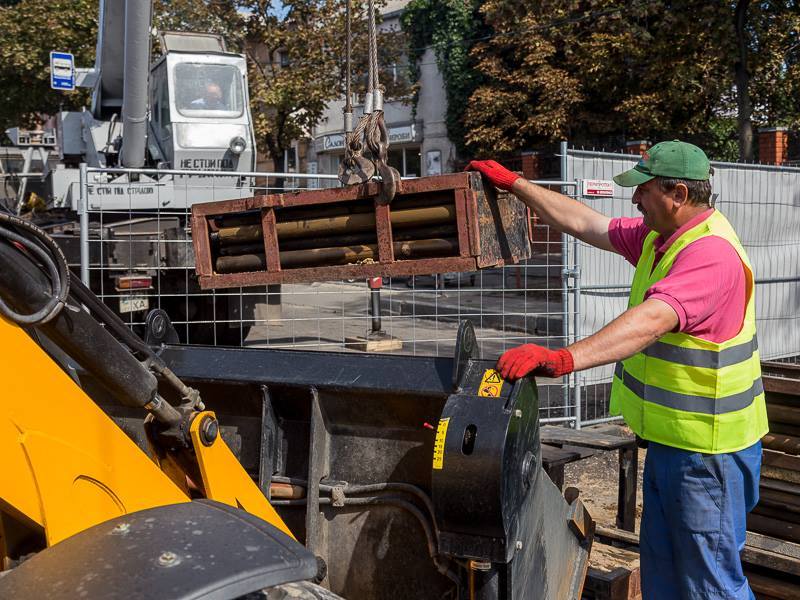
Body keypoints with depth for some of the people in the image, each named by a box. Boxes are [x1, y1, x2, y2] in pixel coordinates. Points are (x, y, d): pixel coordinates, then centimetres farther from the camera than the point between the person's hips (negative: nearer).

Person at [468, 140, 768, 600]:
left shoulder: (711, 252, -25)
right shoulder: (658, 235, 6)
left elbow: (652, 321, -40)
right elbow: (583, 223, 11)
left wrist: (564, 358, -50)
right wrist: (514, 184, 11)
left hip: (707, 449, -10)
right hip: (669, 438, 10)